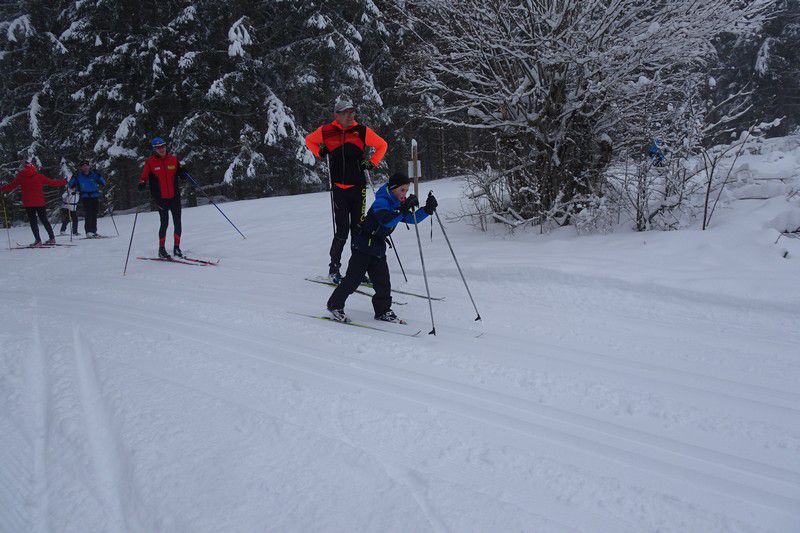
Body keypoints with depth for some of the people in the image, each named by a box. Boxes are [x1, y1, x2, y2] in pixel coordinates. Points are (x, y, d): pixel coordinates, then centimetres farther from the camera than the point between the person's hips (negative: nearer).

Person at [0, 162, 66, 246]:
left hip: (28, 204, -1)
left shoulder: (20, 177, 2)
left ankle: (38, 240, -8)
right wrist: (64, 182, 17)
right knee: (44, 220, 12)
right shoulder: (40, 176, 2)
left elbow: (10, 186, 3)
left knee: (33, 222, 3)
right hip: (40, 202, 1)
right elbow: (52, 182, 7)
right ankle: (52, 238, 12)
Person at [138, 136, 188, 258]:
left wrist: (183, 173, -6)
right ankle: (161, 249, 8)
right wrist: (142, 184, -25)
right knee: (165, 223, -5)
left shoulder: (173, 159, 6)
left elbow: (180, 173, 16)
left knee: (177, 222, 4)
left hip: (175, 196, 3)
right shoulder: (150, 162, -2)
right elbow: (144, 177, -4)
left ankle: (176, 248, 16)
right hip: (161, 198, -3)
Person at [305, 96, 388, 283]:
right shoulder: (326, 131, 0)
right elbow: (309, 140, 20)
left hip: (359, 188, 2)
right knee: (342, 231, -4)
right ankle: (334, 268, 12)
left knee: (358, 229, 4)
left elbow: (382, 145, 15)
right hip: (339, 189, -1)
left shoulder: (362, 131, 2)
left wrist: (372, 163, 4)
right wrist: (320, 152, 5)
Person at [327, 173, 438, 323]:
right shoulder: (381, 201, -18)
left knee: (382, 280, 5)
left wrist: (428, 209, -2)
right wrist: (403, 209, -41)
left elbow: (412, 219, 11)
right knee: (354, 278, -6)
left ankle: (383, 311, 16)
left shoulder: (397, 204, 9)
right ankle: (335, 305, 8)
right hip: (363, 244, -8)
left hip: (378, 247, 8)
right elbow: (386, 220, -35)